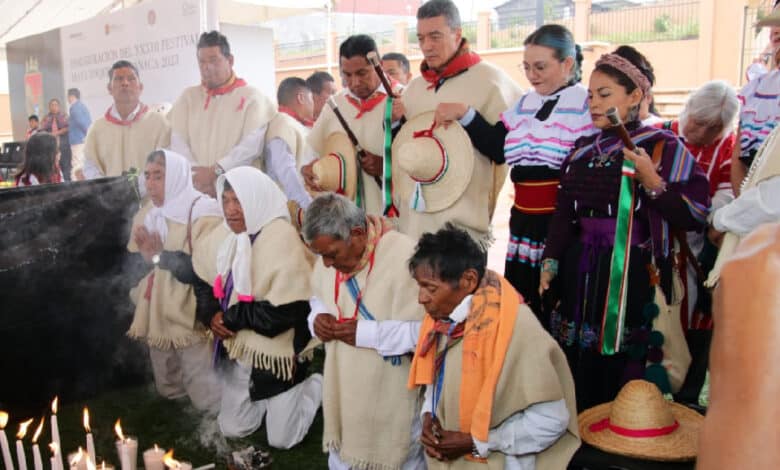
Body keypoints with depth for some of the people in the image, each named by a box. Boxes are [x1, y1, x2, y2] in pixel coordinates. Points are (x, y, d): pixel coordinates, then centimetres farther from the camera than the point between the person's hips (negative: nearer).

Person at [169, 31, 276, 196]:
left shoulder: (252, 96, 6)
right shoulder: (188, 97, 16)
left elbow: (252, 144, -7)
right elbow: (178, 143, 5)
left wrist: (215, 171, -15)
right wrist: (198, 177, -10)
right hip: (194, 188, 2)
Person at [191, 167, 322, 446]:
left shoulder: (283, 239, -23)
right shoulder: (223, 236, -1)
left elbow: (283, 313, -27)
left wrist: (230, 317, -17)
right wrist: (211, 315, -9)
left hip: (278, 353, -6)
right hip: (239, 349, 6)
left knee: (281, 439, 6)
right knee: (232, 430, 16)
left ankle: (317, 384, 28)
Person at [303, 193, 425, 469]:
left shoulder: (405, 258, -28)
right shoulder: (331, 252, -4)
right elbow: (318, 297, 15)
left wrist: (367, 333, -26)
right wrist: (318, 317, -8)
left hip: (391, 396, -6)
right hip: (344, 386, 6)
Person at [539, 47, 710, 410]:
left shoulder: (662, 146, -2)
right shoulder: (582, 149, 13)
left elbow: (694, 215, -8)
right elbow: (564, 213, 14)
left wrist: (651, 181, -19)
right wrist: (550, 261, 4)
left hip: (632, 279, -5)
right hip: (581, 277, 5)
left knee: (622, 372, -2)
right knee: (578, 367, 10)